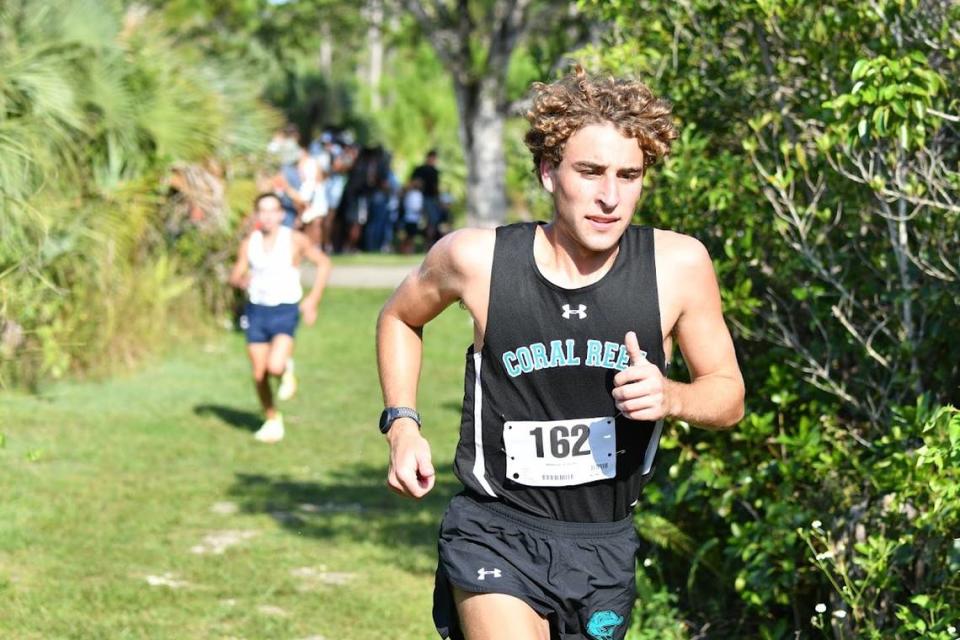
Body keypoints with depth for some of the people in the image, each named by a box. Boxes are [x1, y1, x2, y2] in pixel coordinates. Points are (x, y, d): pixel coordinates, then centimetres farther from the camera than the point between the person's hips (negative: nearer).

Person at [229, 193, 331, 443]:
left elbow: (323, 263, 5)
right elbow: (235, 276, 10)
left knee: (275, 367, -23)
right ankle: (272, 420, 26)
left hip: (285, 310, -3)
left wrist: (312, 300, -1)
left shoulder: (295, 240, -5)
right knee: (259, 375, 5)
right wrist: (241, 279, -16)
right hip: (257, 310, 3)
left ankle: (287, 366, 14)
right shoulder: (249, 244, 3)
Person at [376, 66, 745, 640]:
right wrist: (402, 425, -1)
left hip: (605, 548, 3)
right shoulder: (477, 258, -11)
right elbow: (400, 317, 11)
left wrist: (669, 397, -20)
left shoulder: (679, 264, -10)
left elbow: (729, 394, 1)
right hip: (497, 534, -3)